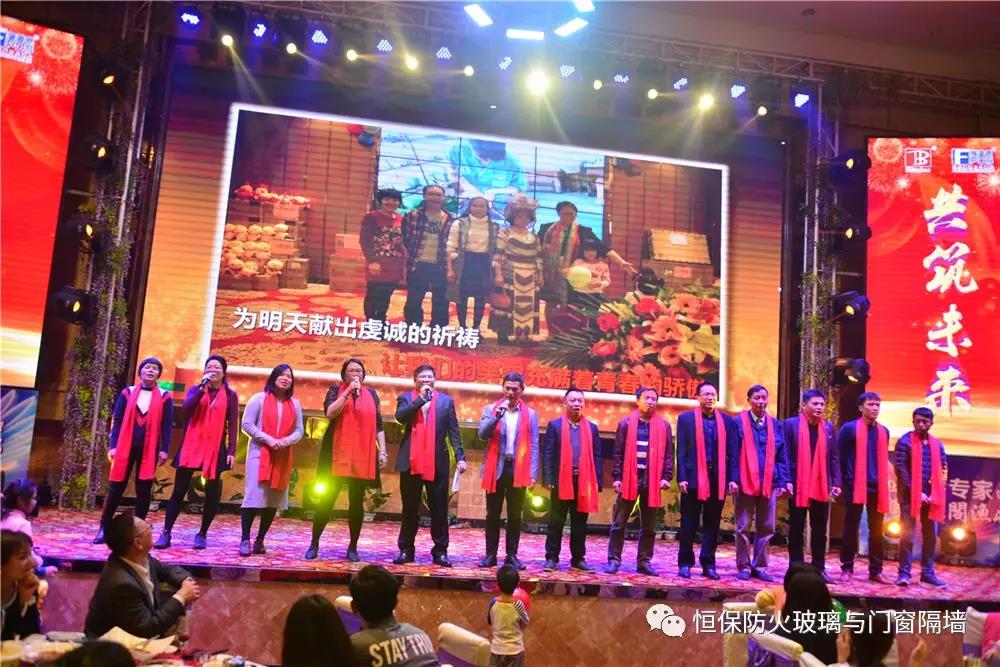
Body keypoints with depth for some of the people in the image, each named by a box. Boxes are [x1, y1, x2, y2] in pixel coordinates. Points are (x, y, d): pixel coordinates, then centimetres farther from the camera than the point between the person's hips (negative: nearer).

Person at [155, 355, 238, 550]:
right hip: (191, 447, 1)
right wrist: (201, 388, -14)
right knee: (179, 491, -1)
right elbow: (185, 411, -9)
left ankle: (202, 534, 13)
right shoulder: (195, 390, 10)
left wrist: (231, 451, -6)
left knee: (212, 494, 1)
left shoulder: (230, 395, 5)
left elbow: (233, 426, 2)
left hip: (215, 449, -1)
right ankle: (166, 533, 3)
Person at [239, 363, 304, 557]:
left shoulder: (294, 404, 11)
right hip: (259, 453, -4)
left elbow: (299, 430, 9)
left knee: (274, 499, 3)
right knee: (254, 496, -10)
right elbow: (247, 424, -5)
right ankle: (245, 540, -3)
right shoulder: (259, 398, 0)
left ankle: (260, 540, 13)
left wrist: (287, 441, -12)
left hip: (283, 457, 4)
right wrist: (268, 439, -15)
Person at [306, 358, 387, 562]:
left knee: (356, 502, 4)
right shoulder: (336, 390, 6)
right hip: (337, 453, -2)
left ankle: (353, 547, 13)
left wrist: (382, 451, 5)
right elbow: (330, 413, -12)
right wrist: (348, 392, -14)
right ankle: (314, 544, 12)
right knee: (327, 500, 0)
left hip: (363, 455, 2)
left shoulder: (371, 394, 13)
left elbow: (378, 425, 12)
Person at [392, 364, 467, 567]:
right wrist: (421, 399, -12)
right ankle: (406, 550, 16)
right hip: (411, 462, 0)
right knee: (409, 509, 7)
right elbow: (400, 417, -11)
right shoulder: (405, 398, 9)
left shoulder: (446, 400, 10)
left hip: (438, 463, 0)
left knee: (439, 510, 3)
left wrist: (460, 457, -2)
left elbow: (454, 431, 7)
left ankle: (440, 551, 10)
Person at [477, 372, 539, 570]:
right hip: (496, 469, 0)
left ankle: (512, 555, 13)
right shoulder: (490, 409, 6)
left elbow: (533, 446, 4)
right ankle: (490, 554, 12)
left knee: (515, 516, 5)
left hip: (519, 470, 0)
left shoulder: (530, 414, 7)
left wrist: (533, 474, -3)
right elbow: (482, 435, -5)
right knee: (493, 514, 5)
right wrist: (496, 416, -18)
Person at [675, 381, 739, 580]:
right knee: (689, 524, 5)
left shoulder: (726, 421, 9)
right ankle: (685, 563, 13)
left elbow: (733, 452, 6)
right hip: (694, 478, -2)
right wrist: (682, 478, -9)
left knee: (712, 524, 8)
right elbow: (681, 450, -1)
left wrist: (733, 478, -2)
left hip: (719, 480, 2)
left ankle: (708, 564, 16)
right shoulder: (686, 418, 3)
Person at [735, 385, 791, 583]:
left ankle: (759, 566, 18)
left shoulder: (775, 424, 8)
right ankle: (743, 567, 14)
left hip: (769, 484, 4)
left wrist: (784, 481, 1)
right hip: (745, 482, -3)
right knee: (743, 527, 4)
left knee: (766, 528, 8)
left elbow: (782, 455, 8)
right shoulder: (739, 422, -3)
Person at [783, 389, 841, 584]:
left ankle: (819, 568, 19)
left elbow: (834, 457, 9)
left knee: (820, 531, 9)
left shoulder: (828, 427, 8)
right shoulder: (790, 424, -4)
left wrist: (836, 482, 0)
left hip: (822, 487, 3)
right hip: (798, 486, -3)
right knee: (796, 530, 5)